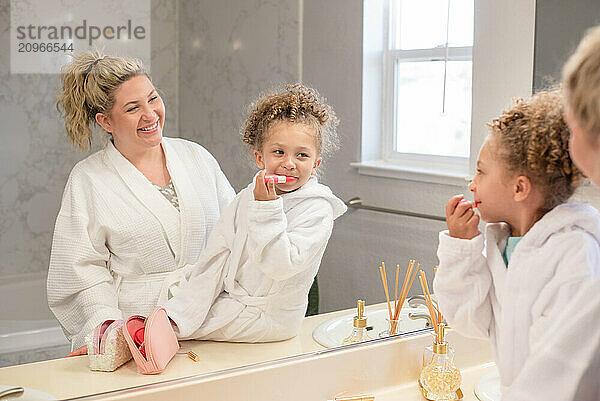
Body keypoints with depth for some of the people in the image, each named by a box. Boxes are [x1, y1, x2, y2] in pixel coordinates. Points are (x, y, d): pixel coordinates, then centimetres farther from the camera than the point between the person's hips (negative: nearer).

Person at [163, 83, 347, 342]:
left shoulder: (317, 209, -17)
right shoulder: (245, 199, 1)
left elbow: (280, 266, -26)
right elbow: (215, 260, 1)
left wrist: (266, 210, -31)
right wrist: (182, 311, -7)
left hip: (270, 318, -7)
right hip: (232, 298, 7)